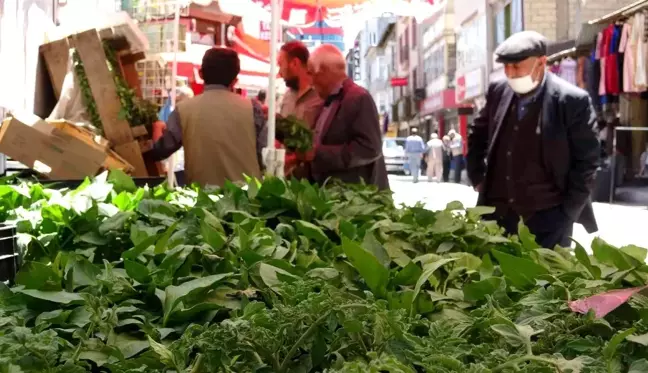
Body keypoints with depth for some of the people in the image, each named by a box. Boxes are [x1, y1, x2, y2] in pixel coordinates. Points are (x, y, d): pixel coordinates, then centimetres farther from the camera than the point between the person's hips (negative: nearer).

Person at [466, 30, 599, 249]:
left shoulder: (572, 101, -12)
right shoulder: (498, 91, 2)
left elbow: (586, 161, -7)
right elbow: (477, 136, 19)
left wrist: (567, 212, -8)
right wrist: (477, 179, 12)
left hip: (547, 219, -4)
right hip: (497, 214, 5)